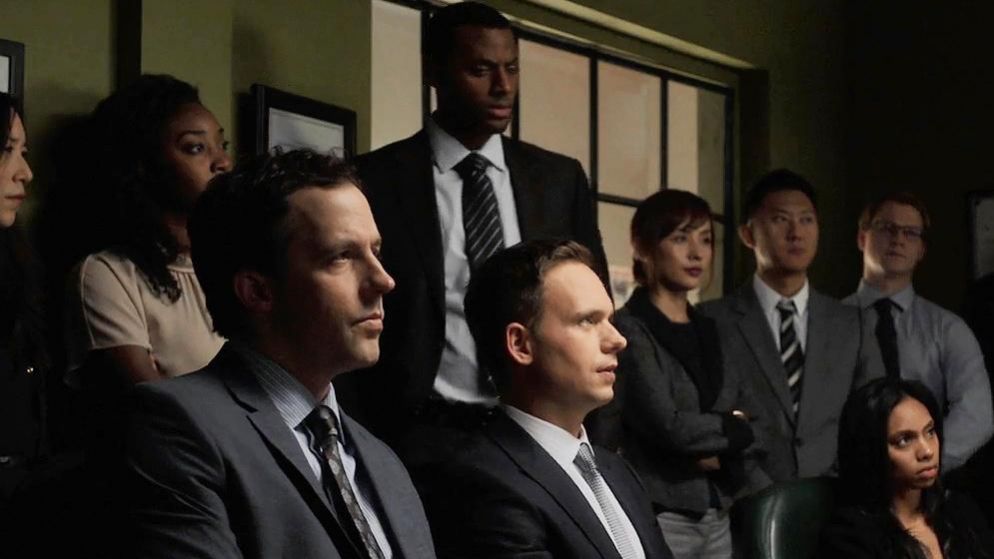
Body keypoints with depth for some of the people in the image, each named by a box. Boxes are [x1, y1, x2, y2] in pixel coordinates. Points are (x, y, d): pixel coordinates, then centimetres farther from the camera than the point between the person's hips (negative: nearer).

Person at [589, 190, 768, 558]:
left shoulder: (710, 333, 13)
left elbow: (751, 429, 10)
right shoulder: (628, 332, -8)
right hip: (658, 520, -6)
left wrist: (717, 450, -10)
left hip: (719, 520, 6)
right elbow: (667, 426, -16)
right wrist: (732, 429, -1)